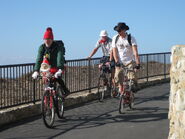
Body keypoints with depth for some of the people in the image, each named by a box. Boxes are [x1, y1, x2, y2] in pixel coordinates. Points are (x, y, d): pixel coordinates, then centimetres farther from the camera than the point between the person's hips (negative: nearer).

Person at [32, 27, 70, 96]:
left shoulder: (57, 47, -22)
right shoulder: (42, 47, -12)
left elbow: (60, 57, -37)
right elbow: (39, 59, -23)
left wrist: (60, 69, -53)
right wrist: (36, 71, -38)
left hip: (57, 67, -3)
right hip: (47, 67, 3)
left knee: (57, 77, -22)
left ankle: (66, 90, -3)